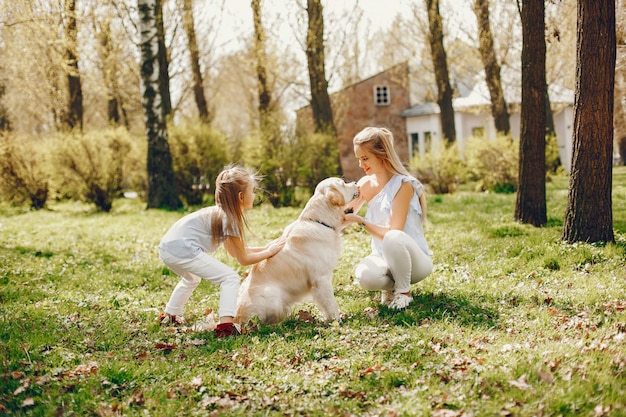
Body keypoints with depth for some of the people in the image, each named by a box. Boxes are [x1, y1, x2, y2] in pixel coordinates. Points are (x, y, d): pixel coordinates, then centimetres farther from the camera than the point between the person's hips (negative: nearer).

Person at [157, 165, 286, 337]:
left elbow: (235, 251, 28)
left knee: (191, 279, 38)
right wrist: (269, 252, 11)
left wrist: (265, 247, 25)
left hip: (167, 248, 10)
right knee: (231, 278, -7)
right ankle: (225, 325, -19)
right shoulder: (229, 219, -7)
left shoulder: (219, 213, 20)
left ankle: (169, 315, 47)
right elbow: (243, 259, 0)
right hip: (184, 251, -10)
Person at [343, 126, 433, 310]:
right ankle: (391, 285, 2)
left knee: (393, 238, -40)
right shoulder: (365, 184, 4)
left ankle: (404, 291, -14)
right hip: (384, 257, 4)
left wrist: (360, 221, -27)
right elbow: (343, 218, 10)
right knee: (364, 275, -33)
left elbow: (392, 232, -21)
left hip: (415, 258, -4)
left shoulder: (403, 185, -15)